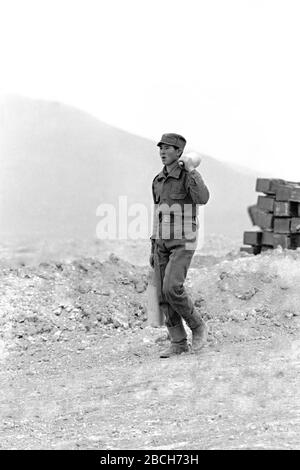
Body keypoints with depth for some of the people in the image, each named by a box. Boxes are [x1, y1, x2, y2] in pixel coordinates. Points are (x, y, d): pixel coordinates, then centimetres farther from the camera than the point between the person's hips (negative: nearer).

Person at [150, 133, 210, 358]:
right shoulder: (158, 181, 13)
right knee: (164, 295, -1)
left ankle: (198, 326, 2)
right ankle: (178, 343, 7)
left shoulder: (191, 176, -9)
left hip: (184, 243, -6)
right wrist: (154, 249, 17)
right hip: (163, 243, 6)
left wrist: (191, 169, -25)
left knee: (172, 289, -21)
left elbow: (202, 199, -32)